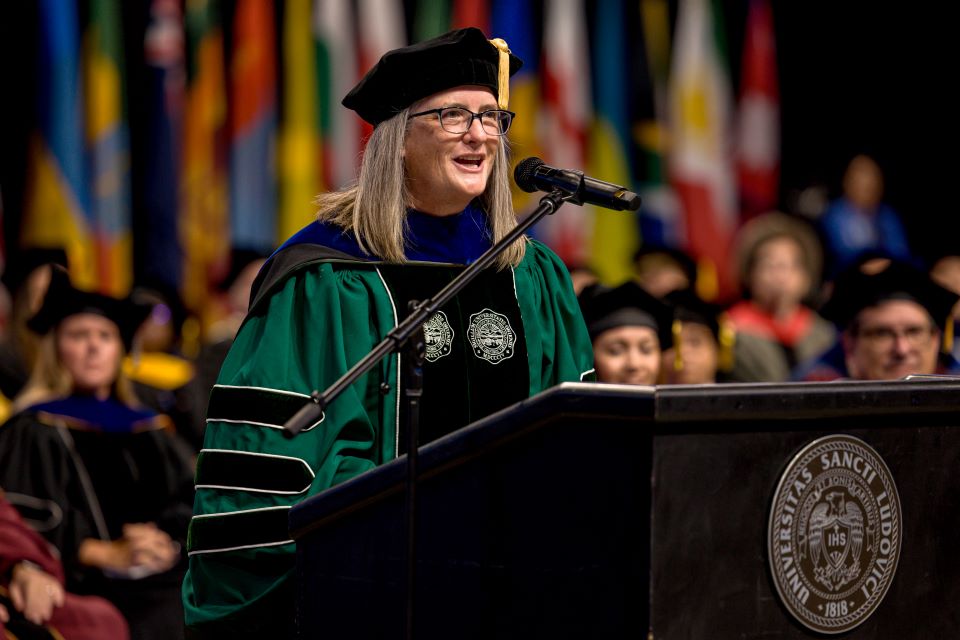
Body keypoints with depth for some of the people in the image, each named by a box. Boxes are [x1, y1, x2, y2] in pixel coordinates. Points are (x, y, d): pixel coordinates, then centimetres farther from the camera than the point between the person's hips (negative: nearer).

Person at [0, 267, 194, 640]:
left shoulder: (148, 432, 23)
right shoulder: (33, 433, 6)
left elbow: (187, 505, 15)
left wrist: (168, 544, -8)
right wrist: (109, 553, -16)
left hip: (161, 580, 5)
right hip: (87, 584, -5)